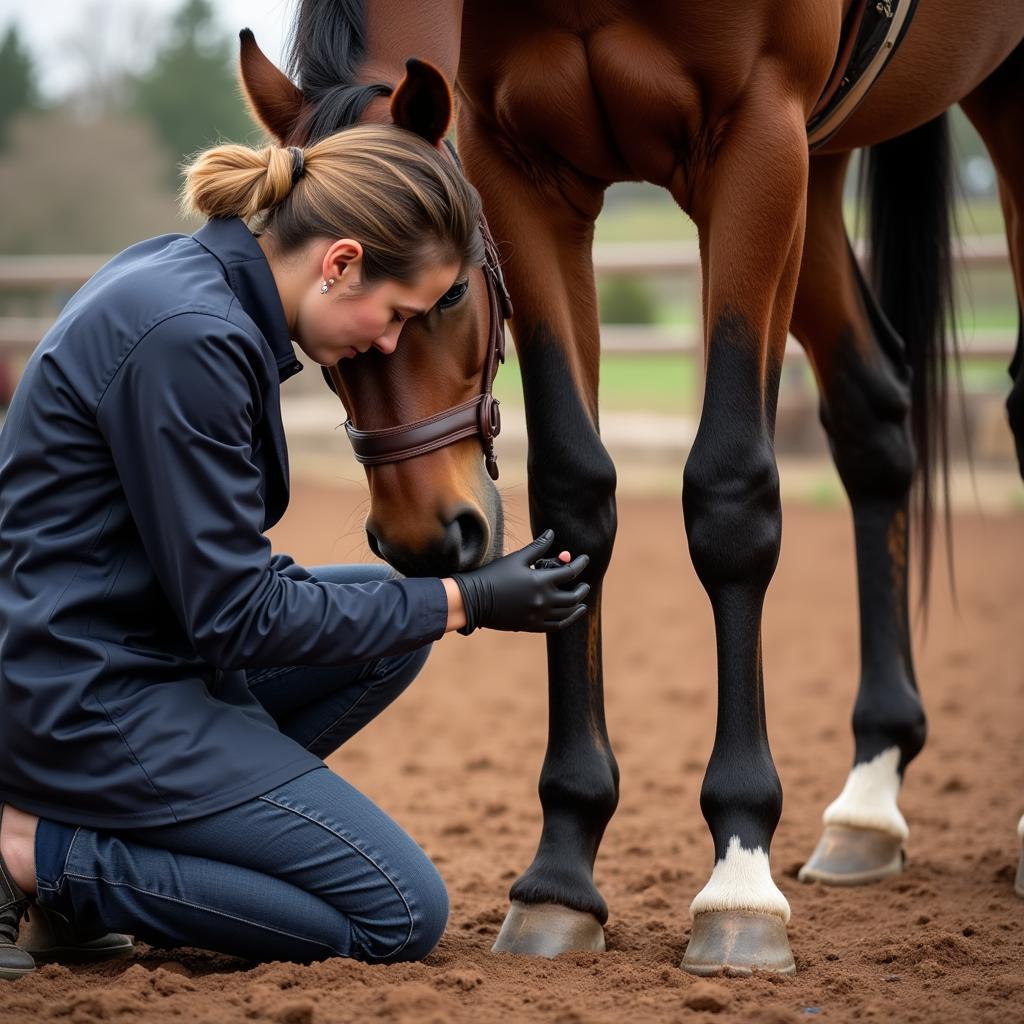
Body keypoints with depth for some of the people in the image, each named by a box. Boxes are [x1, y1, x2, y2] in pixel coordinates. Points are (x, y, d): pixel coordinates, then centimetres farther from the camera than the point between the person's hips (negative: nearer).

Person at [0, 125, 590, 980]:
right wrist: (462, 603, -11)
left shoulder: (184, 274, 7)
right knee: (403, 917, -5)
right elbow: (235, 618, -18)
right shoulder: (190, 335, -24)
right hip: (89, 704, -10)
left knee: (397, 625, 20)